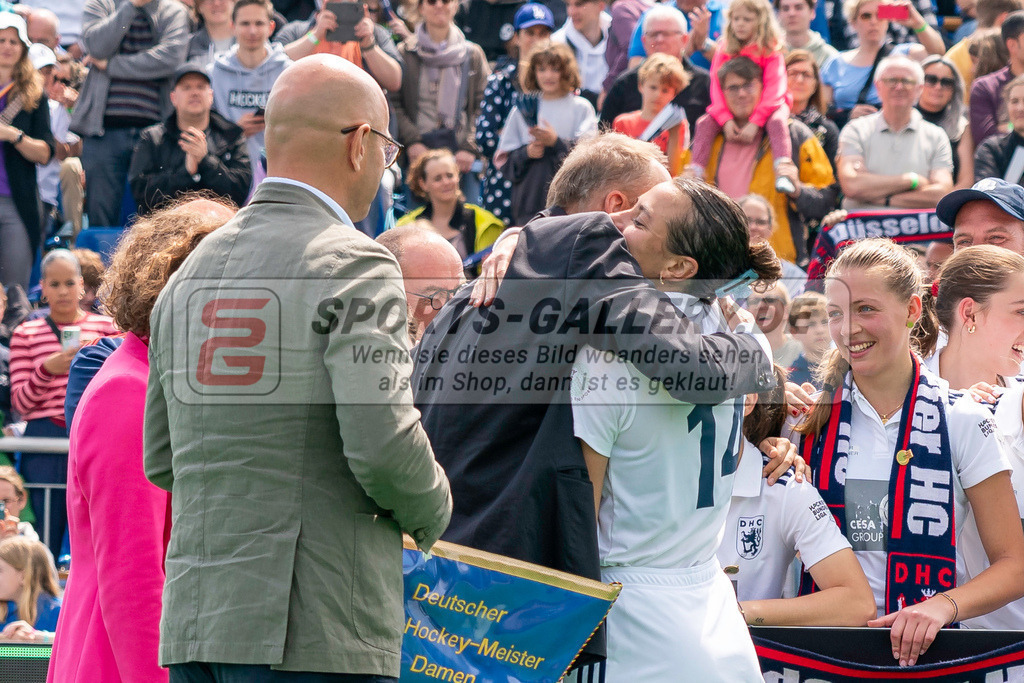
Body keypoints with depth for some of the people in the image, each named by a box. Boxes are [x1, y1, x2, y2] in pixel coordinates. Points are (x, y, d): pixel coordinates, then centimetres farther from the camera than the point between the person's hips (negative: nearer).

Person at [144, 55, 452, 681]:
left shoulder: (190, 273, 16)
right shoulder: (353, 264, -9)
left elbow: (162, 461, 19)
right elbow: (383, 445, -17)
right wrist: (432, 512, 3)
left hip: (194, 626, 8)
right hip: (313, 633, -8)